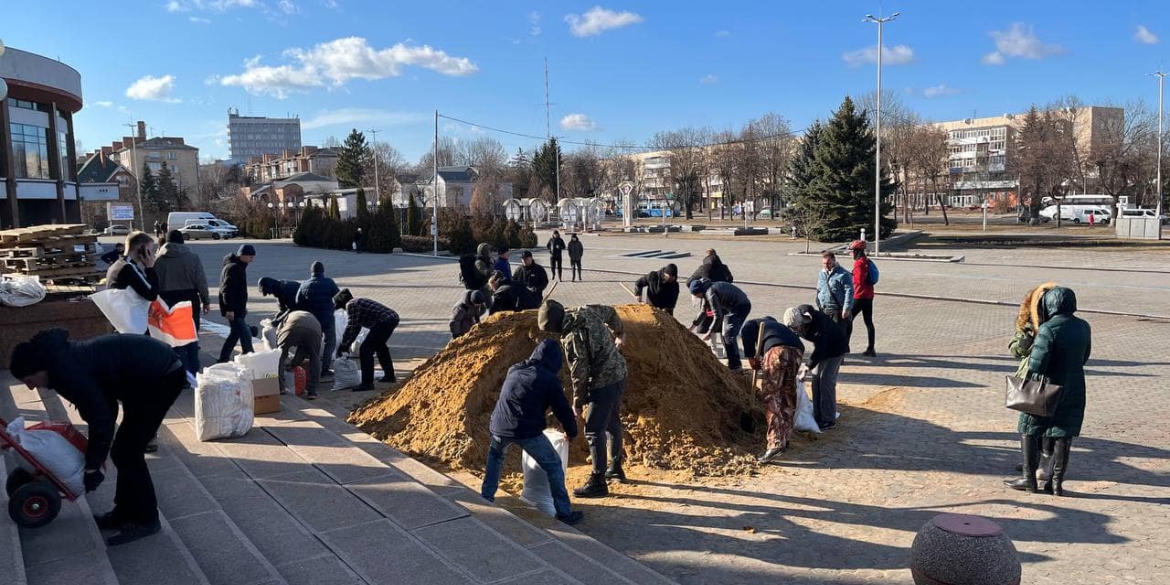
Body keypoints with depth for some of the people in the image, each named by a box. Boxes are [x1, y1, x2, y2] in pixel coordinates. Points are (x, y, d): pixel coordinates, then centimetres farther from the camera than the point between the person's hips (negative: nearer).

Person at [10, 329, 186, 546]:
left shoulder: (67, 370, -18)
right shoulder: (66, 358, 12)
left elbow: (101, 417, -19)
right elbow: (103, 405, 19)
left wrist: (92, 468, -8)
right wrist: (95, 453, 22)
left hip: (162, 376, -10)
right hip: (152, 373, 10)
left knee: (127, 452, -4)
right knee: (124, 450, 14)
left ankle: (146, 520, 8)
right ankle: (125, 514, 26)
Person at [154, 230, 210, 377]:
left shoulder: (158, 260, -3)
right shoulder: (192, 257, -5)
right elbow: (201, 281, -5)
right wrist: (205, 301, 4)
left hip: (168, 302, 0)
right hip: (189, 301, 0)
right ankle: (193, 373, 16)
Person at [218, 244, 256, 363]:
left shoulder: (239, 266, 15)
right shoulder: (233, 268, -17)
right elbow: (227, 290, -23)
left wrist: (243, 306, 25)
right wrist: (229, 309, -25)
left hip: (237, 308, 11)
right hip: (233, 309, -11)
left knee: (235, 333, 17)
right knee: (246, 335, -11)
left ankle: (223, 360, 25)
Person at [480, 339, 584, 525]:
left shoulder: (514, 371, 17)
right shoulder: (550, 380, 0)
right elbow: (563, 411, 3)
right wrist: (571, 433, 22)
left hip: (498, 426, 5)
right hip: (527, 431, -5)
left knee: (496, 456, 35)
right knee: (553, 466, 11)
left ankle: (486, 498, 37)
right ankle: (565, 513, 11)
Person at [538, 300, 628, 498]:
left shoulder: (572, 338, -24)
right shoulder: (587, 311, -2)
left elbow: (579, 374, -18)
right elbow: (611, 313, 17)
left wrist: (577, 403, -5)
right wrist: (619, 333, 36)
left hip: (603, 384, -10)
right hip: (619, 375, 10)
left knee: (594, 431, -3)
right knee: (612, 423, 23)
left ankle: (597, 482, 2)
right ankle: (615, 468, 39)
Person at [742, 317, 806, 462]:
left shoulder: (755, 323, 30)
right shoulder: (780, 326, 45)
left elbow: (746, 329, 4)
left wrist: (750, 357, 7)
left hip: (777, 349, -5)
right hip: (798, 350, 5)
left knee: (771, 396, -4)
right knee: (788, 396, 18)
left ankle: (776, 444, -14)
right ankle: (784, 440, 24)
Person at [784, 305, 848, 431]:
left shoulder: (818, 321, -37)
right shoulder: (796, 322, -16)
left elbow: (819, 349, -36)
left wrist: (808, 367, -34)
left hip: (836, 347, -7)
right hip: (820, 346, 7)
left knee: (826, 381, -12)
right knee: (816, 380, 4)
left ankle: (828, 420, -6)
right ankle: (817, 417, 12)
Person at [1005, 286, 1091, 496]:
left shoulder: (1048, 329, -21)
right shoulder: (1083, 327, 1)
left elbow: (1036, 364, -22)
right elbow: (1084, 357, 12)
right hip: (1074, 390, 6)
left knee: (1029, 431, 8)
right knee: (1063, 434, 11)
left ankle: (1029, 479, 12)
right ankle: (1057, 482, 14)